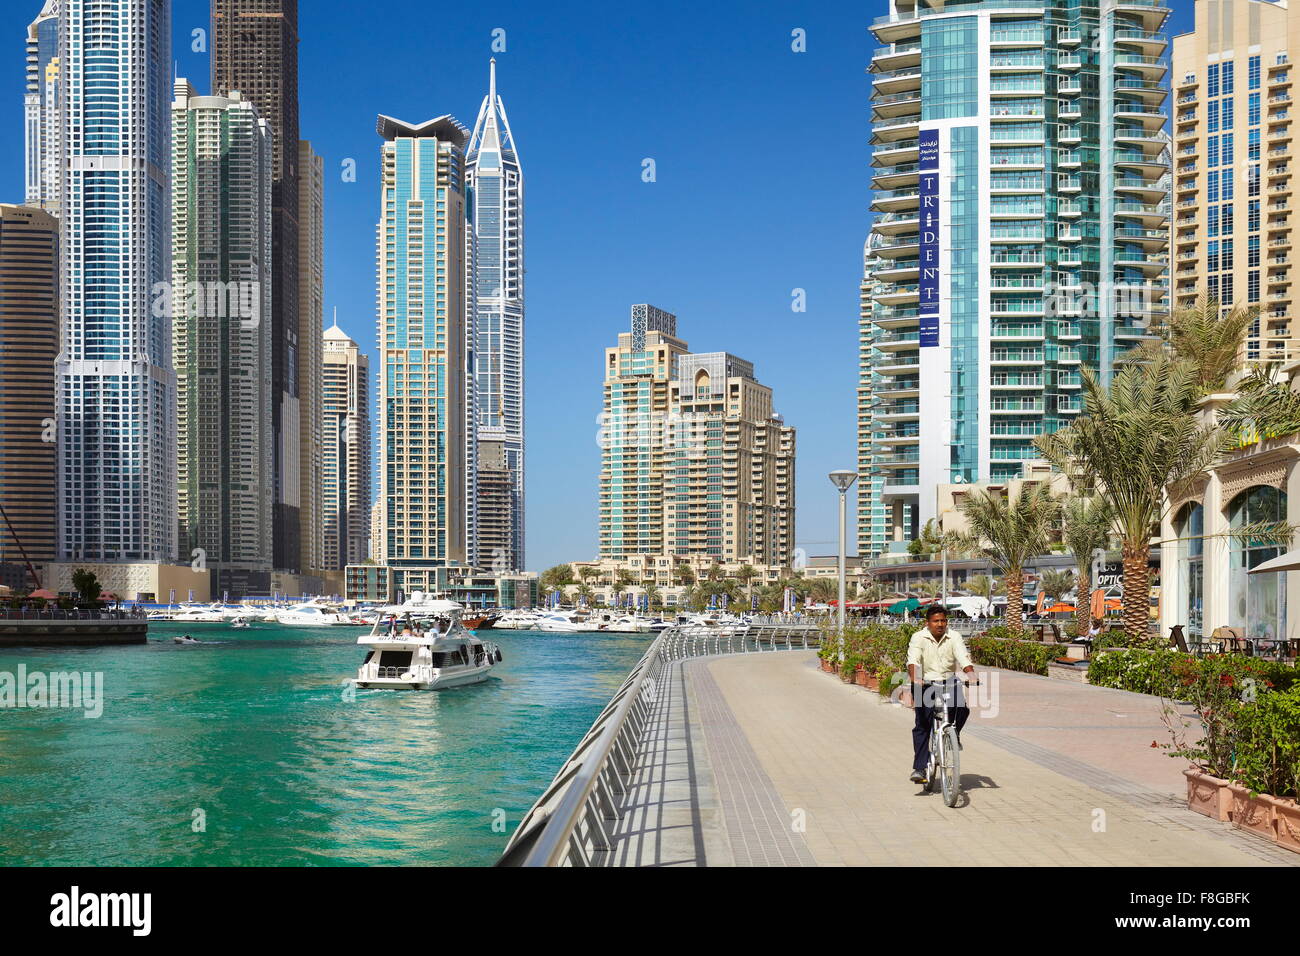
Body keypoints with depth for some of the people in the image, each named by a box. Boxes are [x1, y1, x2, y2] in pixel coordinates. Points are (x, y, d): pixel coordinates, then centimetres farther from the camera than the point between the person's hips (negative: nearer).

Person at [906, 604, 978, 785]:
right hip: (925, 683, -2)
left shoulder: (954, 637, -3)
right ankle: (919, 768, -6)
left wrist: (972, 676, -34)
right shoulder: (918, 638, -8)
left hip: (949, 682, 2)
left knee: (962, 707, -25)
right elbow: (913, 661, -21)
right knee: (922, 725, -10)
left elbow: (964, 659, -14)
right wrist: (914, 680, -40)